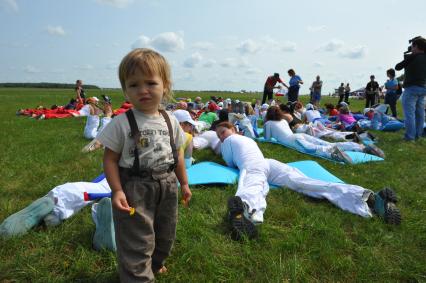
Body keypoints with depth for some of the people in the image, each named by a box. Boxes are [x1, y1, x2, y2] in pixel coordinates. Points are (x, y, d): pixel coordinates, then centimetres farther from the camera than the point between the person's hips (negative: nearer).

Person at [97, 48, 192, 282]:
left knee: (165, 234, 24)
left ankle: (154, 264, 53)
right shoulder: (121, 123, -15)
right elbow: (110, 158, -10)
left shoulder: (171, 121, -1)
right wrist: (117, 190, -18)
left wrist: (184, 183, 12)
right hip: (135, 188, -5)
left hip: (167, 185, 6)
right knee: (136, 241, 4)